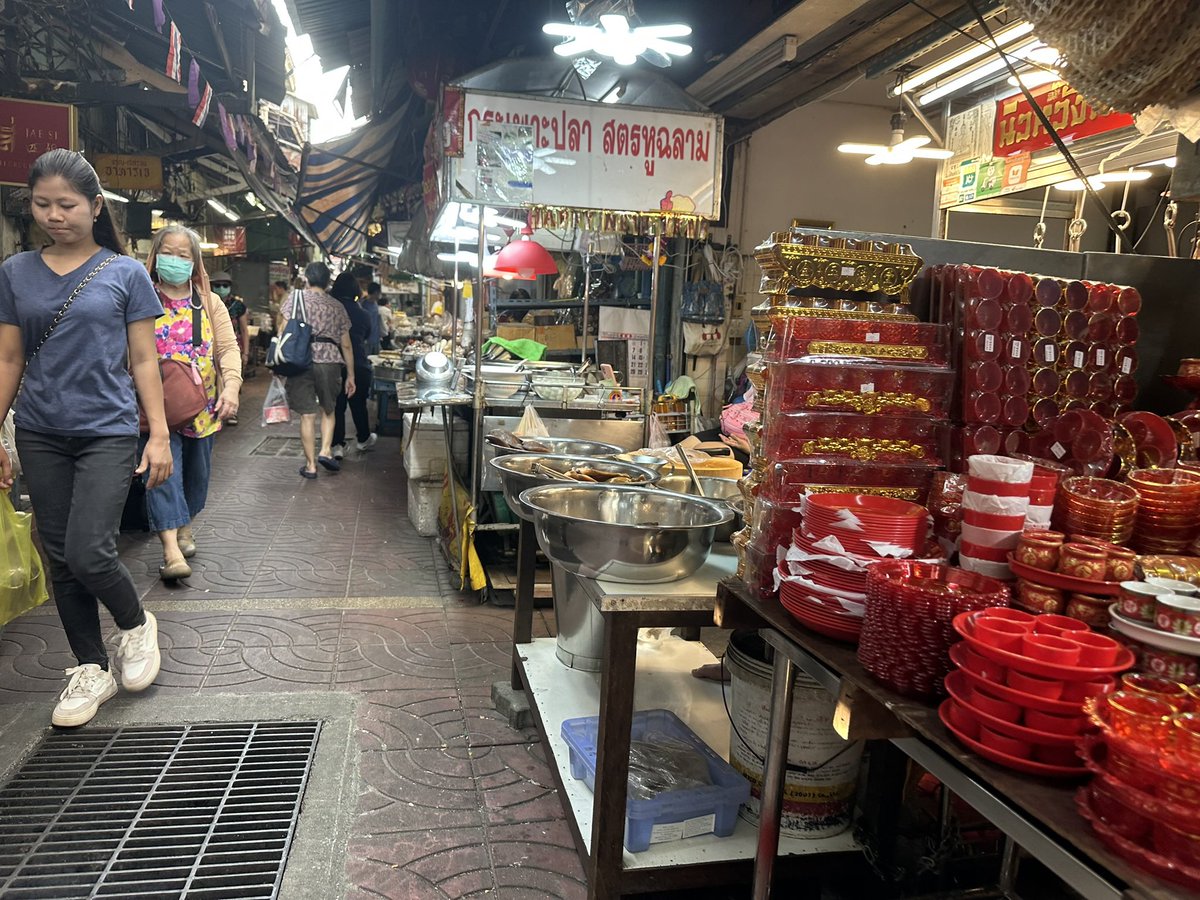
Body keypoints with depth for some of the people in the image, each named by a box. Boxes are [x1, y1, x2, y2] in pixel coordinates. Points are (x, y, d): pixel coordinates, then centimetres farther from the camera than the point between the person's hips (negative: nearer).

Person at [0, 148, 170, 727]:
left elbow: (143, 361, -1)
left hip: (108, 431, -3)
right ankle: (91, 668, 23)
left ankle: (136, 625, 19)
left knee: (88, 554, -12)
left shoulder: (125, 273, -1)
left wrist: (160, 436, -6)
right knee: (61, 559, 8)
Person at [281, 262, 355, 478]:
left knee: (307, 414, 3)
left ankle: (310, 465, 7)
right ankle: (325, 450, 2)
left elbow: (284, 332, -3)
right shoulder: (337, 307, 13)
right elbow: (346, 344, 13)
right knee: (328, 409, 19)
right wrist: (350, 375, 17)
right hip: (329, 361, 1)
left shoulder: (296, 298, 6)